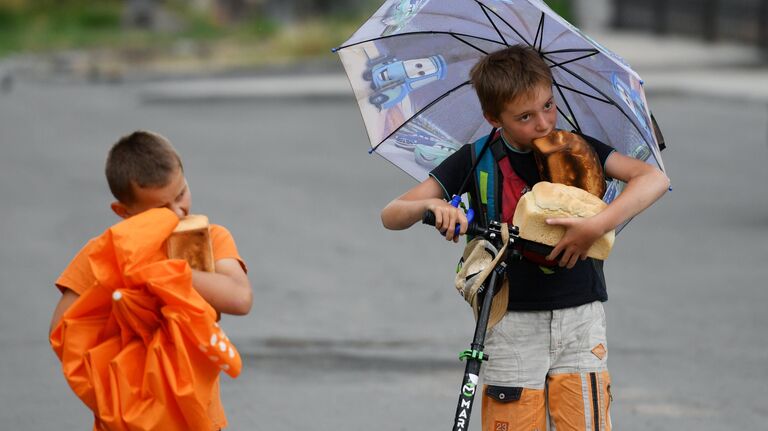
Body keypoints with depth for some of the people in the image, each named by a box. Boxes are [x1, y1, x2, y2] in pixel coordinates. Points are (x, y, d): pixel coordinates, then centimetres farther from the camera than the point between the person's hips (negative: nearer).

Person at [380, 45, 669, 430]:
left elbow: (654, 179, -11)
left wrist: (598, 225, -25)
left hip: (579, 316, 0)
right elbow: (391, 216, -1)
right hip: (511, 323, 0)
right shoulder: (475, 161, 0)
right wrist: (430, 205, -24)